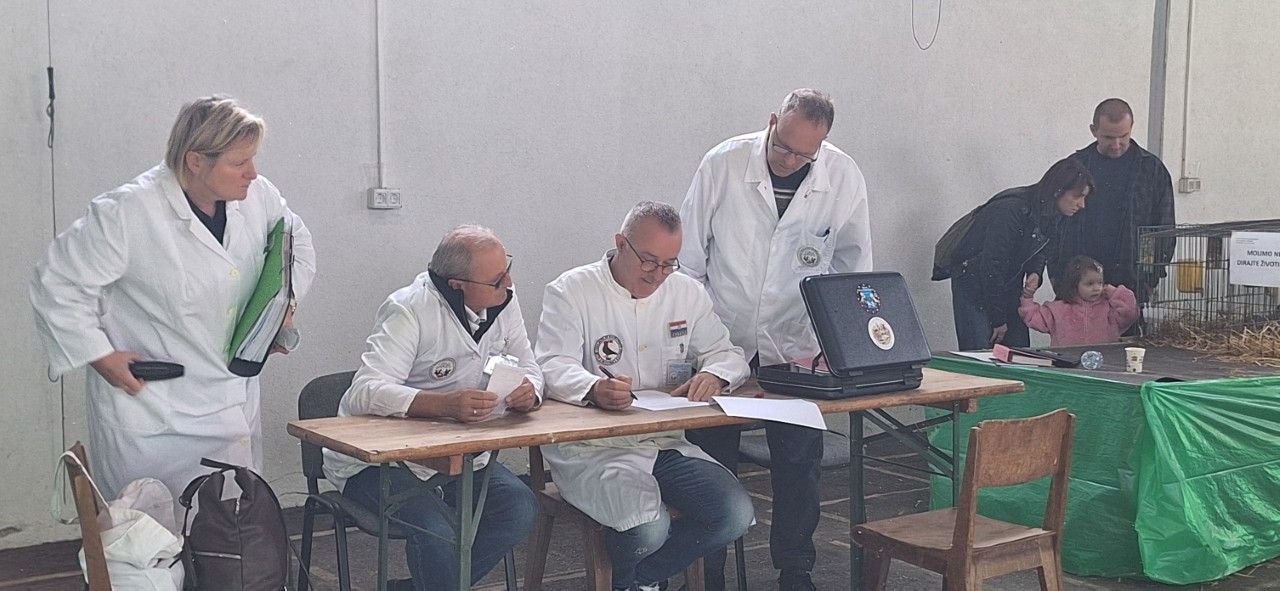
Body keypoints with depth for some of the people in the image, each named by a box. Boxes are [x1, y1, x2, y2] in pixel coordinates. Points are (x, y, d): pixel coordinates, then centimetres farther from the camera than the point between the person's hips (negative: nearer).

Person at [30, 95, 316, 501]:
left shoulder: (257, 195, -1)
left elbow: (296, 240, 20)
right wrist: (100, 357, -11)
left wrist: (286, 296, 3)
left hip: (238, 407, 6)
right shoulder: (128, 213, -18)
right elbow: (57, 284, -9)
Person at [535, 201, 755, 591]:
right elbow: (552, 368, -14)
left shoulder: (687, 293, 13)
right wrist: (594, 390, -38)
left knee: (736, 514, -16)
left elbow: (728, 354, 17)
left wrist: (713, 374, -10)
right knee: (649, 526, -31)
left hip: (666, 442, 6)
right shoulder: (571, 291, -3)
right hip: (590, 447, -5)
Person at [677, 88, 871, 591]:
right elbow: (689, 256, -2)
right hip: (722, 342, -1)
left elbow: (854, 265, 7)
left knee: (799, 466, 6)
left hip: (797, 348, 1)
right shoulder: (723, 163, -11)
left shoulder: (844, 178, -6)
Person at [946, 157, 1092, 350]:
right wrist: (998, 320, -19)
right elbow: (991, 266, -26)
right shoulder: (1011, 210, -29)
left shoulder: (1053, 214, -3)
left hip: (1009, 285, 8)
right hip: (973, 281, -8)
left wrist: (1035, 273, -9)